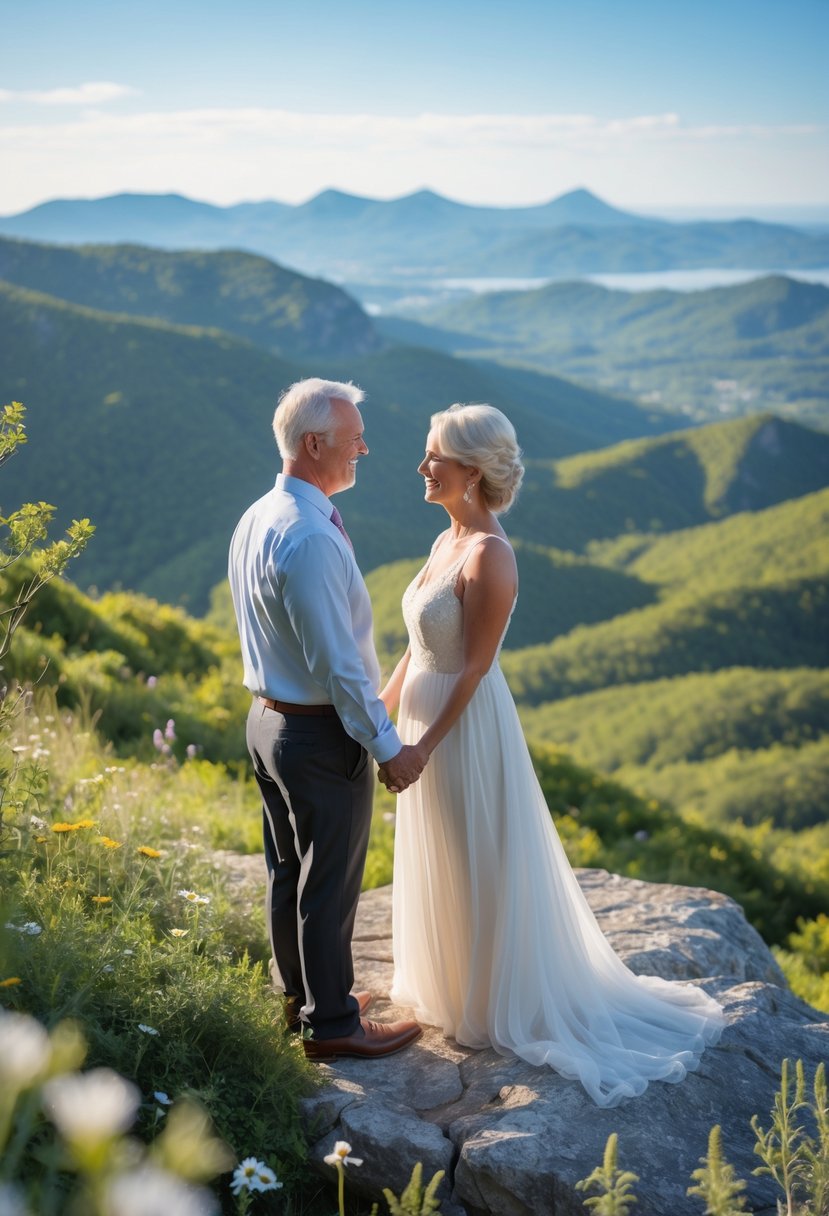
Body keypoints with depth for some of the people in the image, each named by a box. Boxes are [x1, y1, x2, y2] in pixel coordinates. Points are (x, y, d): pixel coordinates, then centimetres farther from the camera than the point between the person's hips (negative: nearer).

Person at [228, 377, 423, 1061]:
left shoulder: (257, 518, 4)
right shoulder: (312, 539, -26)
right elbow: (336, 662, -25)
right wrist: (388, 744, -15)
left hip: (268, 718, 9)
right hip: (323, 734, -9)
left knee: (289, 869, 21)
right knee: (330, 883, 6)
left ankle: (303, 996, 38)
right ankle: (332, 1024, 21)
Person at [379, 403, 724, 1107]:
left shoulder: (489, 557, -22)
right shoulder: (447, 541, 6)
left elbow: (475, 666, -21)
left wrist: (426, 744, -20)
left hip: (466, 728, -9)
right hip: (427, 717, 9)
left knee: (477, 868, 6)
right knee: (439, 864, 22)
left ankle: (494, 1005, 24)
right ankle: (446, 982, 41)